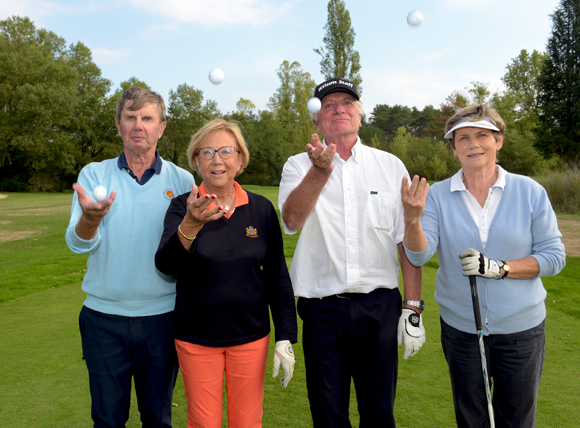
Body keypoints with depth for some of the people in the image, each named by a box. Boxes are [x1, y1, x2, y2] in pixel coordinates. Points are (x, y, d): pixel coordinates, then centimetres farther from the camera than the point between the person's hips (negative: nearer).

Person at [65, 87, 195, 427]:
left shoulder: (182, 180, 0)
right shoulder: (94, 175, 0)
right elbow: (79, 243, -12)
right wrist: (90, 217, -33)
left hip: (162, 315, 0)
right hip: (104, 317, 0)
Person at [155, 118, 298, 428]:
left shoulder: (261, 209, -3)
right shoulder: (182, 207, -7)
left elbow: (277, 276, 1)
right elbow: (165, 265, -22)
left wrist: (286, 338, -1)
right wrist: (190, 226, -41)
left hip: (250, 335, 1)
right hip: (196, 338, -1)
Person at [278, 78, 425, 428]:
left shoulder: (390, 166, 6)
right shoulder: (299, 166, 3)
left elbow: (407, 241, 5)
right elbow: (292, 220, -18)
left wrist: (413, 309, 0)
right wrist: (321, 171, -34)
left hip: (379, 307, 1)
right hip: (322, 309, 0)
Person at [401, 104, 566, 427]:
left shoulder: (530, 192, -6)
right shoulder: (437, 195, -5)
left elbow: (554, 256, -5)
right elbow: (419, 255, -15)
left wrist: (500, 267, -19)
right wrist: (412, 218, -35)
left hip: (521, 328, 0)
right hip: (460, 328, 1)